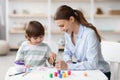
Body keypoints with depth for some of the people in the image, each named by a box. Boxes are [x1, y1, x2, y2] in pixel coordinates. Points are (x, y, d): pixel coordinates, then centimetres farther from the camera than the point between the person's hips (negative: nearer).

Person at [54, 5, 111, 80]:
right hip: (83, 68, 6)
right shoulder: (68, 33, -4)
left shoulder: (89, 34, -25)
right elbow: (67, 52, 10)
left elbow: (93, 64, -28)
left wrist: (68, 66, -32)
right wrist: (68, 61, -13)